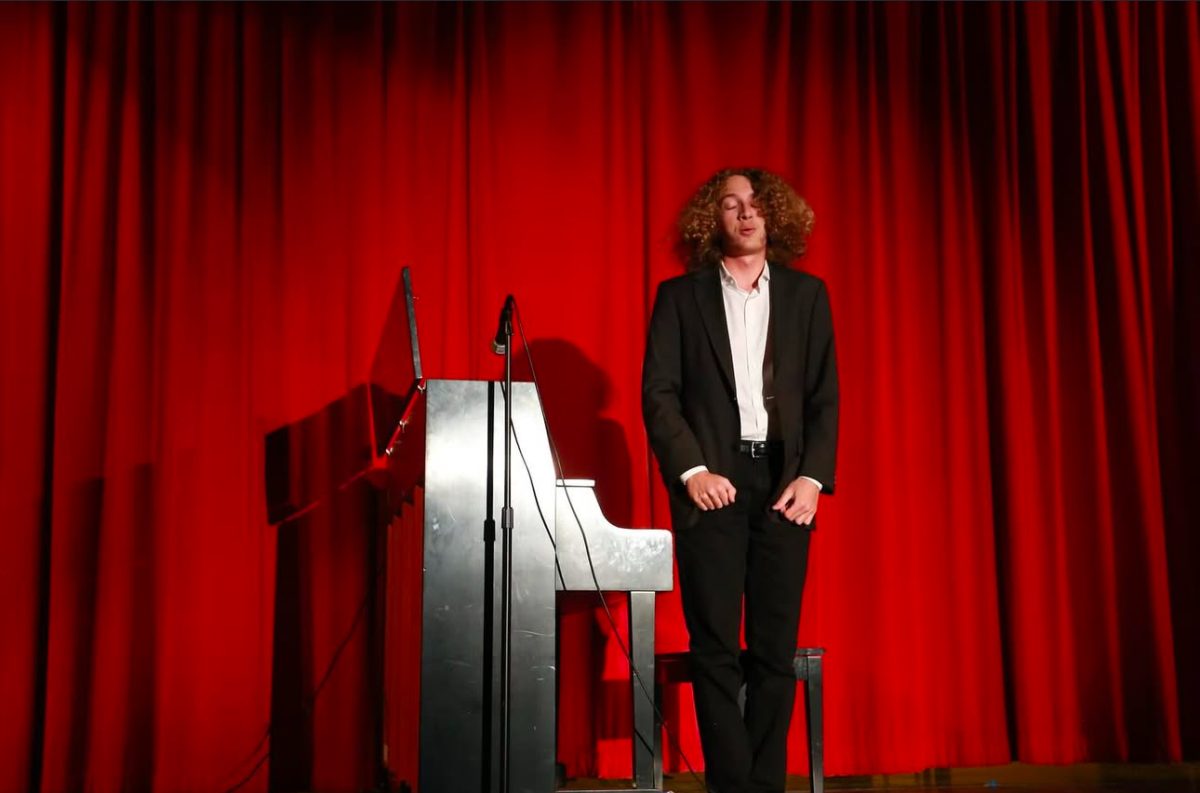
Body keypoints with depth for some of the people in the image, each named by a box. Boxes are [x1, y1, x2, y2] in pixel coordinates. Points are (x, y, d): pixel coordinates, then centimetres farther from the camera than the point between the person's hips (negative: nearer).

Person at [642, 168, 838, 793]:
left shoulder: (807, 294, 12)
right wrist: (692, 470, -11)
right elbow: (658, 392, 0)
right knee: (715, 647, -3)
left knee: (776, 648, 2)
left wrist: (812, 477, -4)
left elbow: (825, 396, 8)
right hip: (712, 482, -2)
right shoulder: (680, 294, 6)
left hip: (784, 482, 2)